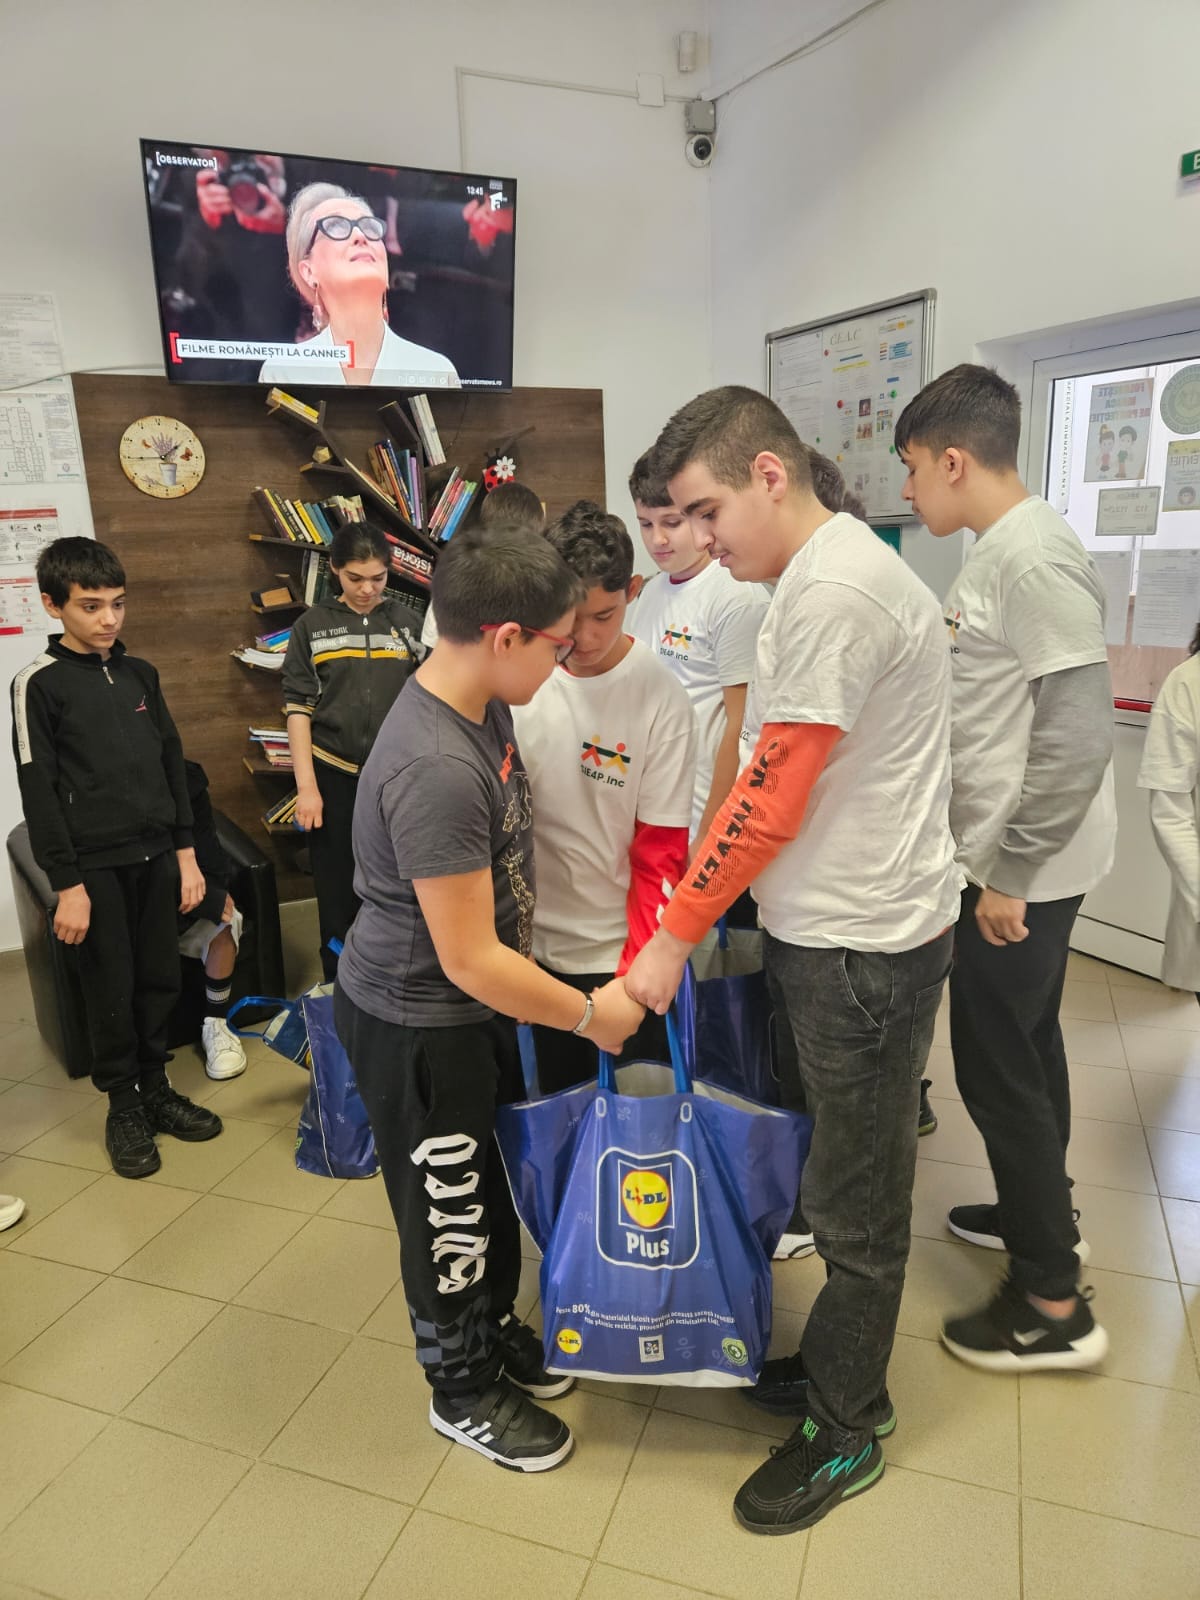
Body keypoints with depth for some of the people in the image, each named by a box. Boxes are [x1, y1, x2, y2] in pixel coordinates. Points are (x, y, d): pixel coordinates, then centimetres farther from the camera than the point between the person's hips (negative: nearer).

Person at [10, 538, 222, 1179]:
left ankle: (155, 1088, 29)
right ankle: (123, 1107, 23)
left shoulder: (139, 673, 8)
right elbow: (38, 792, -9)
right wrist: (67, 885, -11)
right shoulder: (40, 683, -7)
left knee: (160, 981, 10)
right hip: (96, 866, -4)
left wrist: (185, 853, 9)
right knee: (111, 990, 6)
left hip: (156, 857, 5)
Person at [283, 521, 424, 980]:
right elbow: (298, 709, 1)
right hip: (334, 779, 0)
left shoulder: (409, 623, 5)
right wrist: (306, 787, -6)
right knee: (338, 894, 8)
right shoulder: (312, 625, 3)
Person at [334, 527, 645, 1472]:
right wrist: (591, 1014, -16)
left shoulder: (480, 707, -3)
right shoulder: (435, 770, -33)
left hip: (472, 1006, 9)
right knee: (448, 1209, 13)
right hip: (415, 1024, -8)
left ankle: (493, 1329, 49)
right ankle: (464, 1391, 38)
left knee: (493, 1179, 24)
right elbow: (470, 960, -28)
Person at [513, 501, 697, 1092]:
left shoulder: (661, 696, -13)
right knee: (556, 1108, 19)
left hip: (618, 950, -3)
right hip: (532, 942, 3)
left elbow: (661, 850, -10)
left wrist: (641, 971, -17)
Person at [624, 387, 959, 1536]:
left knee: (855, 1203, 9)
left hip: (863, 943, -9)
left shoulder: (833, 589, -20)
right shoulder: (823, 574, 12)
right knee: (837, 1171, 21)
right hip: (823, 924, 9)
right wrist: (699, 911, 10)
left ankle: (844, 1433, 30)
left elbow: (773, 797, -20)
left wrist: (675, 936, -12)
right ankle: (835, 1365, 41)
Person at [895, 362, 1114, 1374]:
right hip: (1013, 861, 10)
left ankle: (1053, 1304, 18)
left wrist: (1009, 874, -20)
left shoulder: (1036, 557, -20)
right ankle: (1040, 1214, 42)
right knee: (1026, 1048, 22)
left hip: (1026, 870, -9)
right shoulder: (997, 551, 9)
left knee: (997, 1066, 1)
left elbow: (1078, 739, -25)